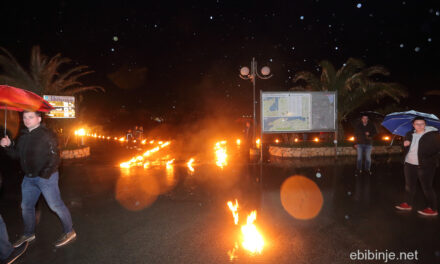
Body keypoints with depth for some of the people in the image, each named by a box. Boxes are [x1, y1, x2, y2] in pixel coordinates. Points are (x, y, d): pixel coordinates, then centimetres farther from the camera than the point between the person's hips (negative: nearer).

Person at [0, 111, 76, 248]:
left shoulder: (47, 135, -14)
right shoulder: (23, 136, 10)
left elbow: (54, 157, -17)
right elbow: (16, 154, 15)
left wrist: (44, 174, -21)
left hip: (46, 177, -8)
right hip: (29, 178, 8)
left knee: (56, 205, -3)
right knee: (26, 206, 17)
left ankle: (69, 232, 11)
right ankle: (28, 234, 37)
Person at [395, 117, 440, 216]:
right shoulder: (409, 134, 10)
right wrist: (405, 144, -1)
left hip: (425, 165, -6)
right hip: (409, 164, 6)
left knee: (427, 187, 0)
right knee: (409, 185, 15)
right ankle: (408, 204, 30)